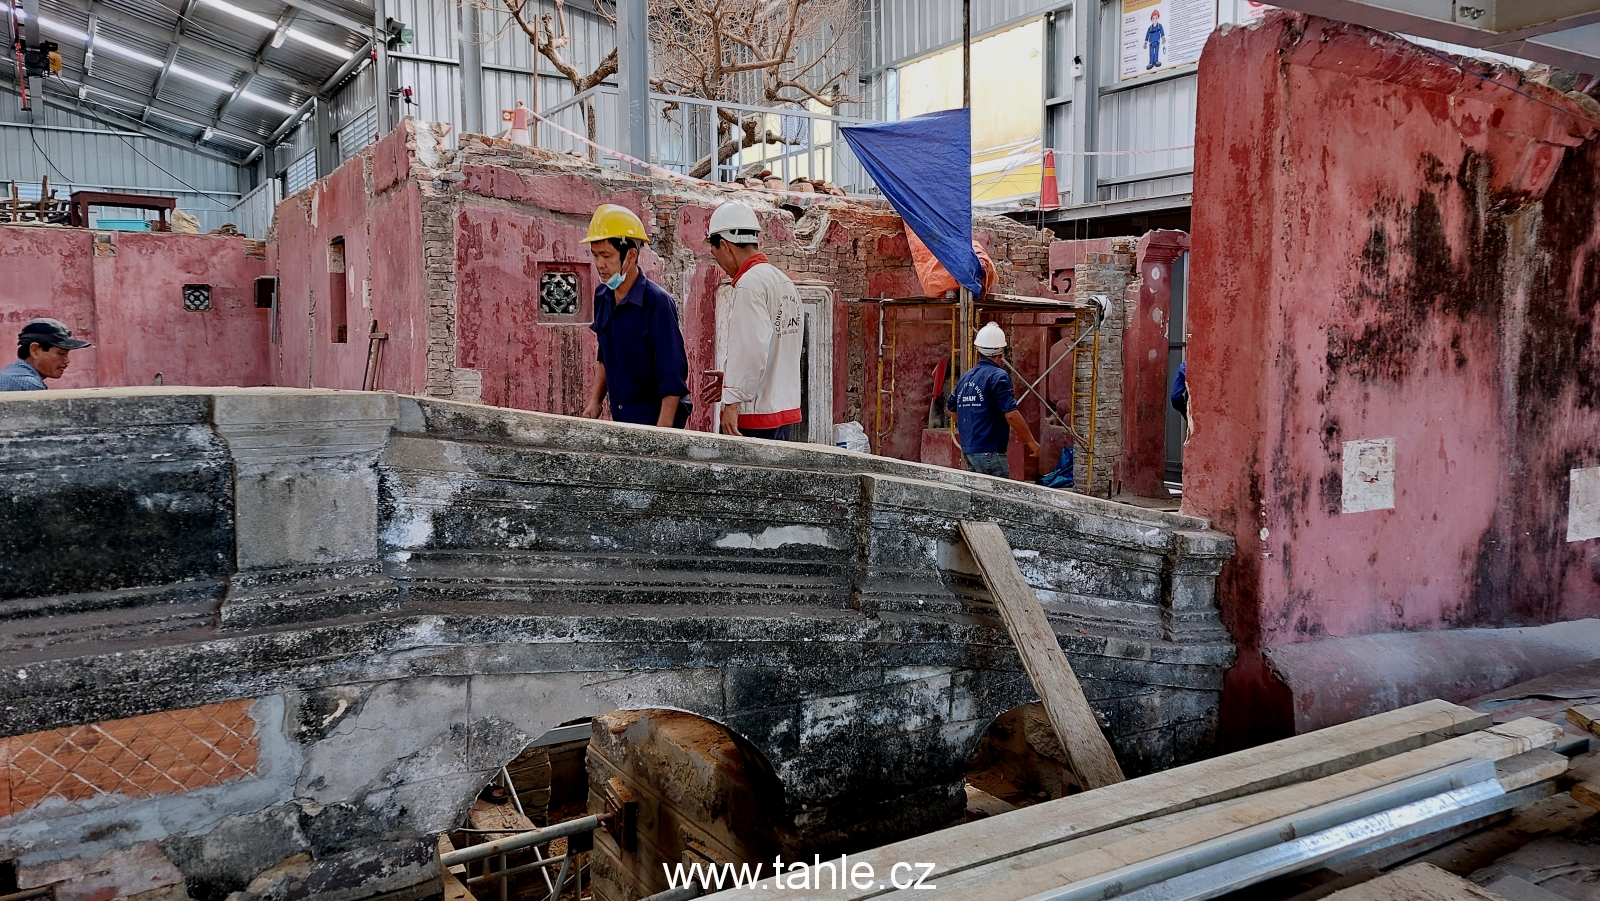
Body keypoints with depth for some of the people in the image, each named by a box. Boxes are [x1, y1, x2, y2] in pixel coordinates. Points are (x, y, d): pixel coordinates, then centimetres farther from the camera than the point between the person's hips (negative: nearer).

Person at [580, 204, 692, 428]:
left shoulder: (657, 302, -16)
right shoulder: (602, 298, 6)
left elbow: (673, 379, -17)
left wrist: (661, 434, -20)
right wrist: (595, 400, 11)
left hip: (655, 421, -6)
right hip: (620, 420, 7)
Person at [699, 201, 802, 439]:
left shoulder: (750, 283, -13)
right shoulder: (783, 280, 15)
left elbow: (752, 349, -21)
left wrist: (732, 400, -17)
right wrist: (732, 380, 21)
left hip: (754, 416, -9)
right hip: (784, 411, 9)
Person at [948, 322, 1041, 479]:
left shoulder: (965, 377, 12)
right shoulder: (998, 376, -11)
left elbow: (953, 409, 22)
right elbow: (1011, 414, -17)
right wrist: (1030, 441, -8)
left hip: (968, 449, 8)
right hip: (989, 451, -8)